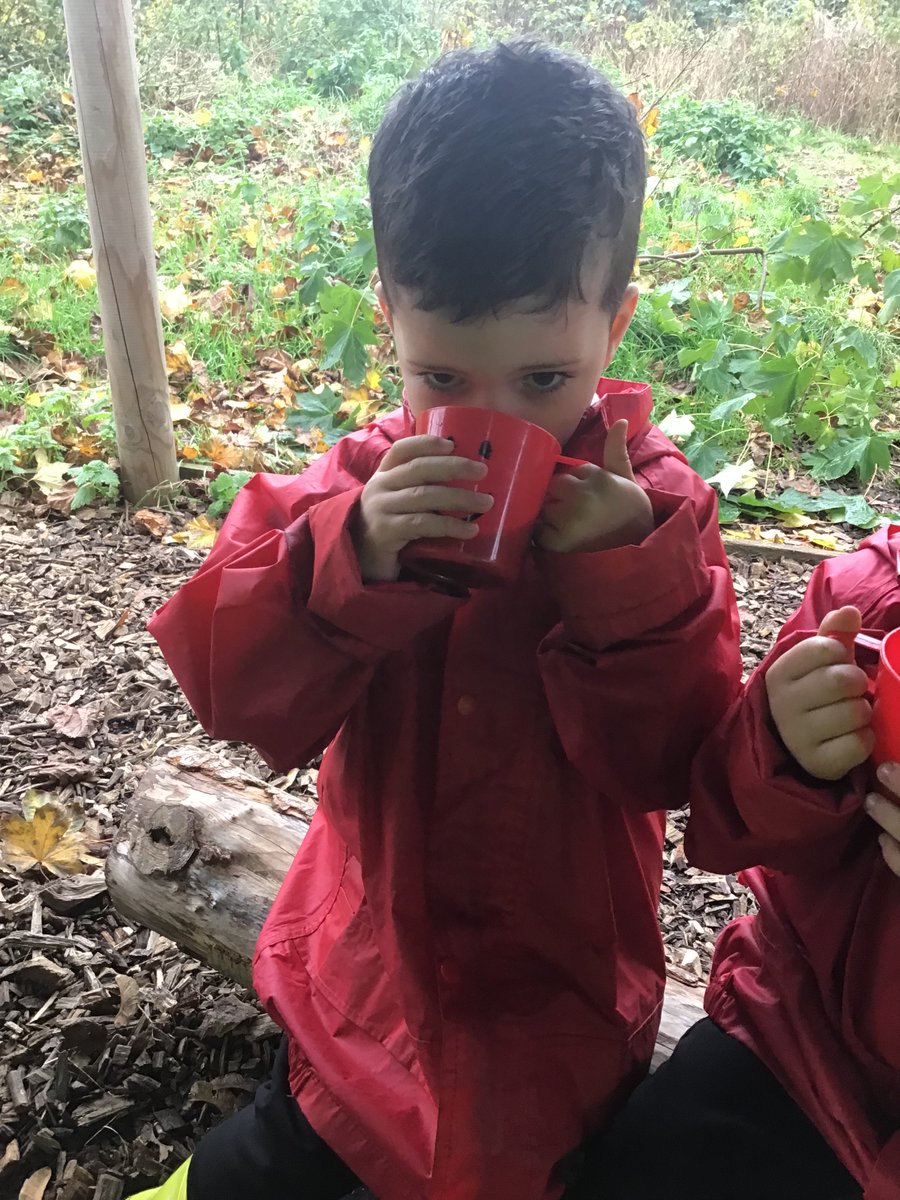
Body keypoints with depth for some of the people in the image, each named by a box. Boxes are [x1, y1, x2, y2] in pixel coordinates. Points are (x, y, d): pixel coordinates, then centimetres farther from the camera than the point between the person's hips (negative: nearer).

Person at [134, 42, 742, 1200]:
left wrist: (625, 573, -34)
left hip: (561, 1000, -1)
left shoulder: (649, 506, -15)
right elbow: (236, 691, -19)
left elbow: (673, 758, -19)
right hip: (368, 971, 2)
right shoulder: (356, 488, -12)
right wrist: (349, 558, -36)